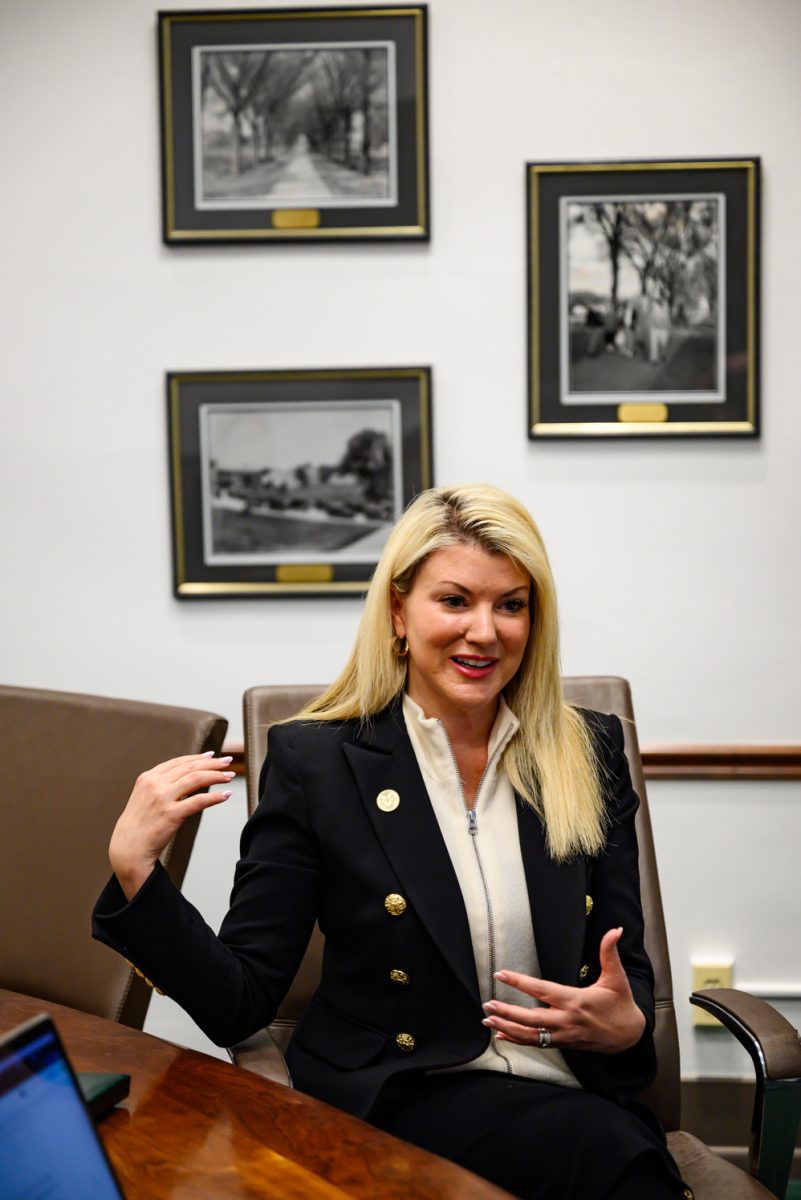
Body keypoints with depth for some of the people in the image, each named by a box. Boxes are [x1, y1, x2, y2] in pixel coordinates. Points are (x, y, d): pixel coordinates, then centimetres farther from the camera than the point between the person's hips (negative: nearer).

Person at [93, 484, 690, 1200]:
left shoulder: (591, 754, 6)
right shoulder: (315, 760, -3)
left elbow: (630, 974, 11)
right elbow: (238, 1006, -3)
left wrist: (625, 1026, -13)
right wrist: (134, 867, -18)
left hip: (578, 1095, 4)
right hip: (396, 1104, -3)